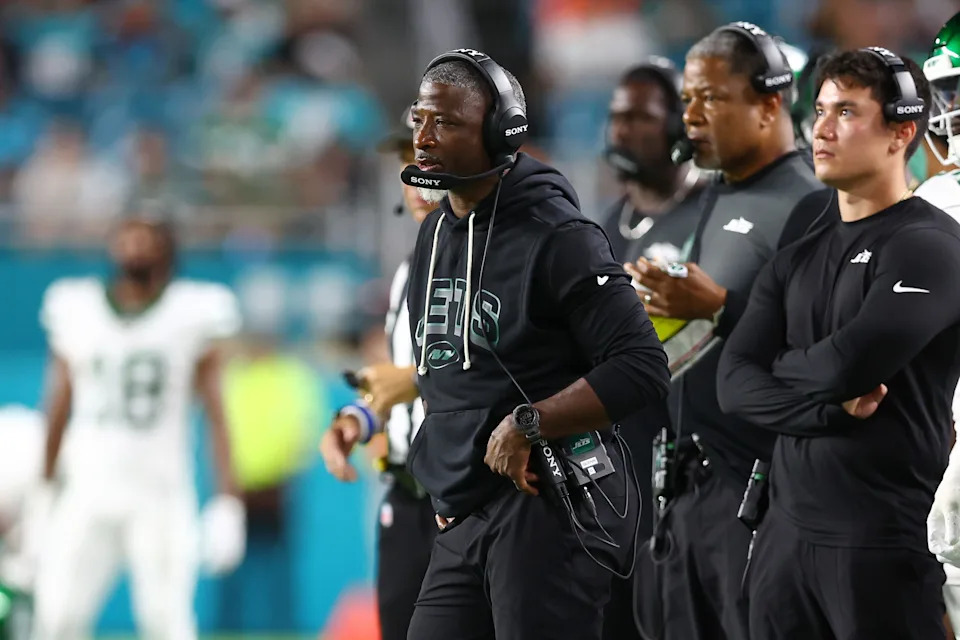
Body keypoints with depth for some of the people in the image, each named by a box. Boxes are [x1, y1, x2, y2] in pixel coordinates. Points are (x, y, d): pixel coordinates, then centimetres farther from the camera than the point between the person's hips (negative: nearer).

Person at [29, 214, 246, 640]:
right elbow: (60, 405, 16)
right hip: (87, 493, 2)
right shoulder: (75, 311, 8)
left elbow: (215, 412, -1)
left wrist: (227, 499, -8)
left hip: (160, 496, -2)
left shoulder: (192, 314, 1)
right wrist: (44, 489, 17)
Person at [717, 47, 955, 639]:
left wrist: (783, 366, 0)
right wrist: (833, 408, -13)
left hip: (884, 545, -7)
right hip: (787, 533, 7)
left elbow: (849, 364, -21)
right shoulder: (799, 259, 15)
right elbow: (736, 385, 3)